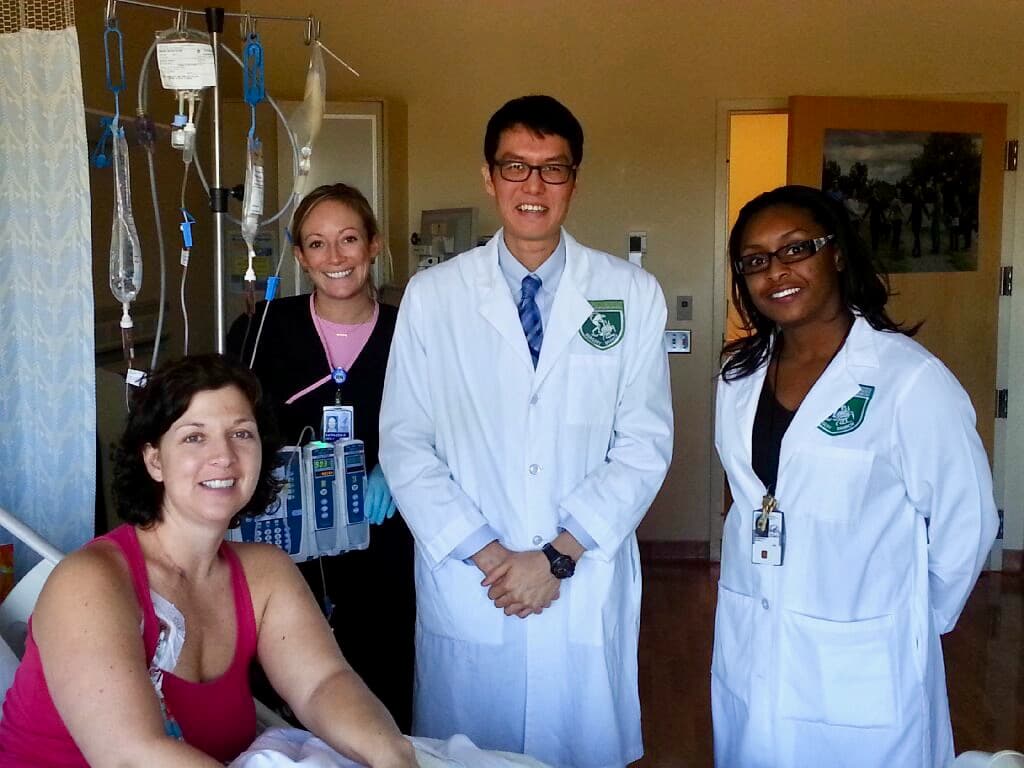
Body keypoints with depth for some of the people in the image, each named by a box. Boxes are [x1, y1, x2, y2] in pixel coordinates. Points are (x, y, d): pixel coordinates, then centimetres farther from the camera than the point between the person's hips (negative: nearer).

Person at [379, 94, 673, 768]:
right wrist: (484, 555, -10)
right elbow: (405, 442, -1)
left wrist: (558, 556, -10)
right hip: (465, 584, 0)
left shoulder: (633, 295, -1)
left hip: (587, 591, 0)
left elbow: (644, 443, -3)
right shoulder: (431, 296, 0)